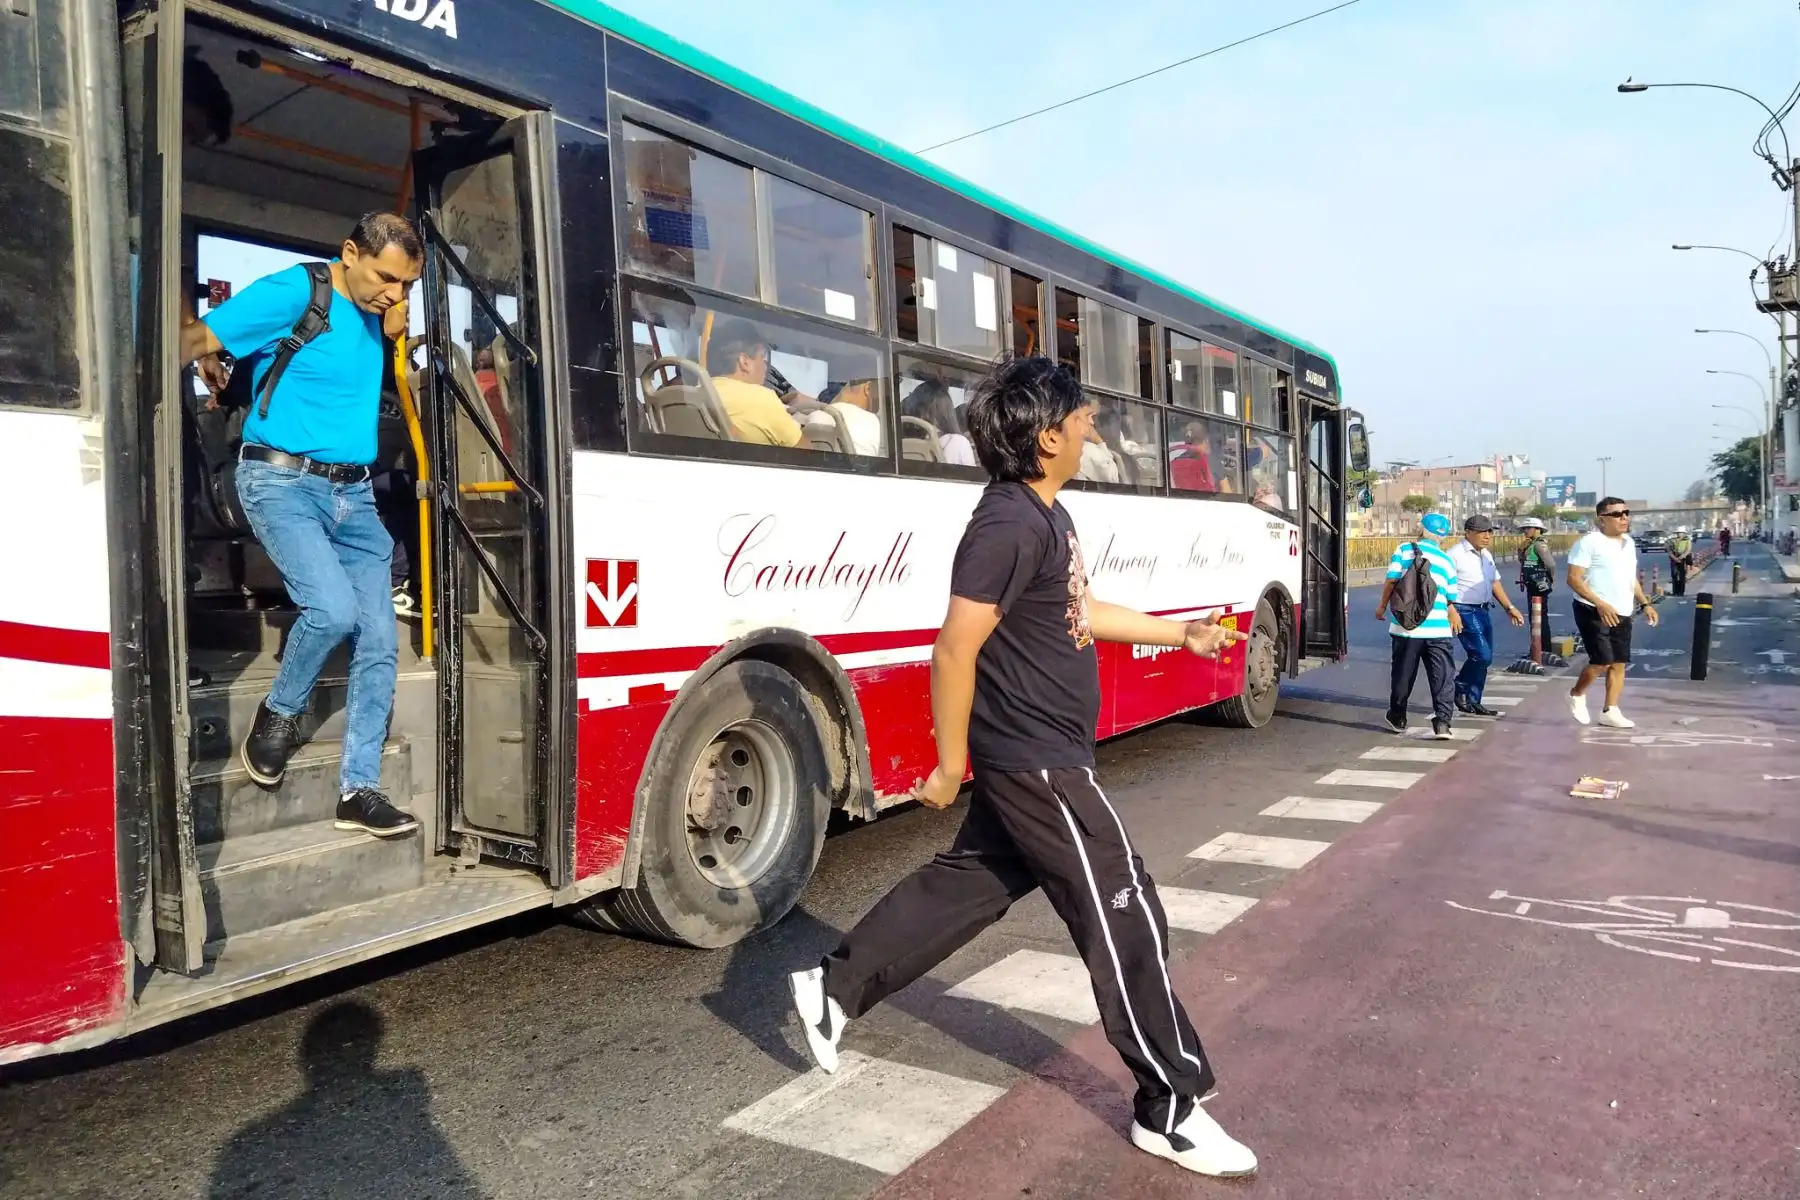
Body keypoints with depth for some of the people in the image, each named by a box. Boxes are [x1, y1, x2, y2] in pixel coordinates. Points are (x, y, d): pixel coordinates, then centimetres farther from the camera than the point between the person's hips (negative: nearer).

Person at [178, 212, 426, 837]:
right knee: (333, 608, -26)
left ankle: (358, 789, 5)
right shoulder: (292, 293, -9)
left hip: (354, 493, 7)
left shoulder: (374, 308, 11)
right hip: (282, 481, -6)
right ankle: (278, 714, 6)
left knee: (378, 639, -2)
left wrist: (397, 309, 12)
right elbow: (194, 342, -10)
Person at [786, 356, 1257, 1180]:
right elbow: (954, 653, -24)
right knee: (1125, 918, 0)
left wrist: (1183, 633, 22)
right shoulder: (1011, 524, -23)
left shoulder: (1047, 515, 10)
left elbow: (1078, 614, 21)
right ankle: (1172, 1110, 16)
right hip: (1038, 762, -10)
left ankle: (834, 988, 30)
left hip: (1027, 757, 10)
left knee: (967, 885, 19)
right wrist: (951, 766, -16)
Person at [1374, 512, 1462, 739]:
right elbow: (1450, 599, 11)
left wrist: (1382, 606, 7)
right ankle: (1442, 722, -4)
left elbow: (1392, 580, -7)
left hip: (1406, 626, 0)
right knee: (1443, 677, 5)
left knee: (1403, 674, 13)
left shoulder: (1404, 549, 1)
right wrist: (1454, 616, 30)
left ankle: (1397, 718, 26)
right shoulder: (1447, 560, 8)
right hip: (1439, 628, 0)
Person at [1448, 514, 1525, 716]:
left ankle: (1472, 702, 19)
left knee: (1483, 657, 10)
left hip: (1483, 611, 9)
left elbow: (1494, 582, 23)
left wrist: (1510, 607, 19)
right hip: (1464, 611, -9)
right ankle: (1460, 690, 7)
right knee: (1482, 655, -15)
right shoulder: (1456, 554, -12)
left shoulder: (1486, 555, 14)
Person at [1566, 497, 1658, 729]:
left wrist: (1645, 604, 14)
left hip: (1622, 615, 8)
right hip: (1593, 612, -8)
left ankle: (1610, 711, 14)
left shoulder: (1629, 543, 13)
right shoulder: (1589, 542, -12)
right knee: (1602, 661, -11)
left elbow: (1631, 578, 24)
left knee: (1619, 663, 6)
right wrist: (1600, 603, -26)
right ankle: (1577, 694, 14)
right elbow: (1573, 579, -17)